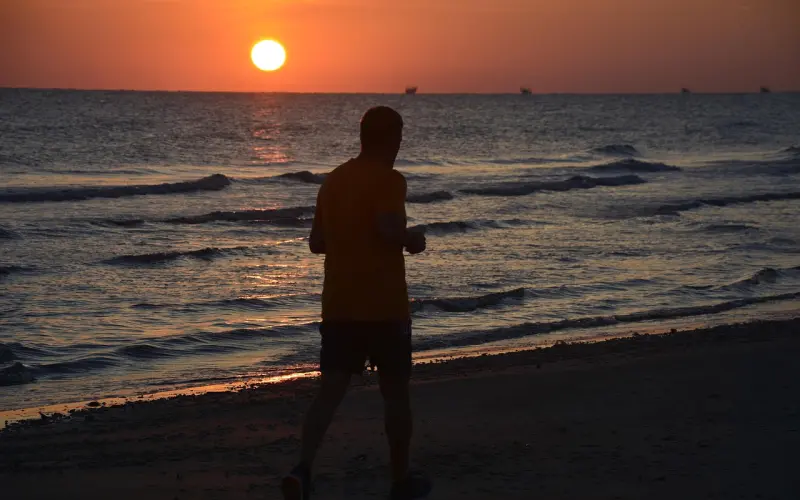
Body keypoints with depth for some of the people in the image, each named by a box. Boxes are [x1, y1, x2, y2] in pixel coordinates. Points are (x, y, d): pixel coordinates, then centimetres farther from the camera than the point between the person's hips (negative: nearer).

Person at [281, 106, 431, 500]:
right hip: (384, 306, -5)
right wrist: (413, 239, -6)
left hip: (338, 305, 5)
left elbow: (316, 242, 15)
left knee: (330, 390, 2)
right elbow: (389, 228, -26)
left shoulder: (333, 180, 12)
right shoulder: (389, 179, -10)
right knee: (395, 392, 10)